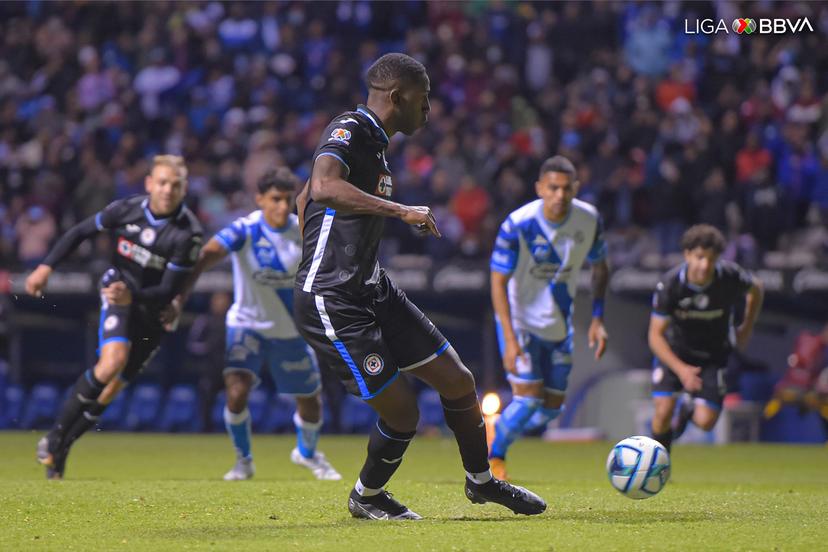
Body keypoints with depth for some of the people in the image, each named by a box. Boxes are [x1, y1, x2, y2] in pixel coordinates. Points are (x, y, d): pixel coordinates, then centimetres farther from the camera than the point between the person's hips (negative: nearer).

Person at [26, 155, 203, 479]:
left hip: (154, 311, 0)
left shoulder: (188, 234, -21)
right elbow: (81, 232, 4)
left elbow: (169, 292, -21)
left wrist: (132, 297, -38)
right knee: (112, 361, -27)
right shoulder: (126, 210, -12)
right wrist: (46, 266, -3)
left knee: (112, 389, 1)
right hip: (118, 294, 0)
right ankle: (55, 435, -14)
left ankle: (59, 451, 18)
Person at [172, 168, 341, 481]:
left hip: (292, 330, 3)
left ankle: (307, 453, 44)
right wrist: (180, 296, -49)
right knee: (237, 391, -23)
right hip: (248, 324, -3)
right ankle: (243, 461, 4)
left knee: (310, 402, 11)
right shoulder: (244, 231, -22)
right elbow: (207, 257, -35)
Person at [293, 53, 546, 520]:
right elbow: (324, 186, -39)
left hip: (373, 289, 10)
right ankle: (366, 497, 18)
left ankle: (480, 481, 29)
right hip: (331, 302, -10)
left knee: (458, 381, 7)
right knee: (402, 412, -9)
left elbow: (303, 200, 27)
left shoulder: (375, 143, 14)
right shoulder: (348, 131, -15)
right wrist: (402, 211, -37)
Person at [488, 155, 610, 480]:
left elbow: (600, 268, 7)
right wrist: (510, 339, -27)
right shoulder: (518, 225, -24)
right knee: (529, 397, -15)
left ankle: (498, 432, 31)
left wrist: (597, 319, -3)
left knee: (552, 407, 5)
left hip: (559, 325, 5)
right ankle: (493, 459, 8)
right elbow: (499, 282, -19)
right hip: (519, 320, -5)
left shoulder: (589, 219, -10)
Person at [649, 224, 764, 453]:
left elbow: (756, 289, 4)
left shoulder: (731, 276, -22)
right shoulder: (669, 285, -25)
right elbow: (655, 335, -21)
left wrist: (746, 327, 4)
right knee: (663, 411, -16)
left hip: (714, 355, 1)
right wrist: (681, 369, -33)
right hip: (674, 351, -1)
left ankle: (689, 408, 27)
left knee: (705, 422, -12)